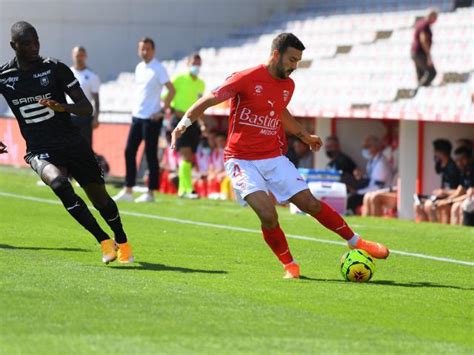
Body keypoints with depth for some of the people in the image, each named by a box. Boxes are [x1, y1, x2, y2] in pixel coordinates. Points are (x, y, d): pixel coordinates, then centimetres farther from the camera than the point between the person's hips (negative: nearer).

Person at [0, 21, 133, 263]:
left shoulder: (55, 69, -4)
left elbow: (87, 108, -5)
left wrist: (63, 107, -26)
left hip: (72, 143, 1)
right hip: (39, 151, -1)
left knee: (100, 198, 6)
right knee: (59, 184, -31)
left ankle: (122, 242, 34)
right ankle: (105, 242, -25)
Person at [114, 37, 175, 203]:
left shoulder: (158, 69, -10)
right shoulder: (139, 68, 13)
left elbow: (171, 90, -13)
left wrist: (163, 110, -15)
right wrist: (135, 108, 14)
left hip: (152, 118, -7)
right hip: (137, 116, 7)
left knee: (151, 154, -2)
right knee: (129, 152, 4)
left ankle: (150, 193, 3)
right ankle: (128, 191, 8)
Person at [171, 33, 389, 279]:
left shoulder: (288, 86, 7)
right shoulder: (247, 79, -13)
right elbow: (209, 100, -11)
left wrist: (304, 135, 37)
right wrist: (184, 123, -19)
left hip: (274, 158, 5)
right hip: (242, 161, -5)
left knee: (310, 203, -1)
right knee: (268, 215, -21)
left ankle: (356, 242, 14)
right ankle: (289, 265, 0)